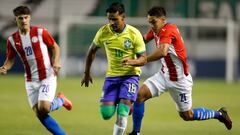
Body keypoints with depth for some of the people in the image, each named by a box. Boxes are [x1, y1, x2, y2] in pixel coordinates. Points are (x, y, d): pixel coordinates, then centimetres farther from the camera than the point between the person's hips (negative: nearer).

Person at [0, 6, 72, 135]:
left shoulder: (41, 32, -8)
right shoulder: (12, 40, 1)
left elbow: (55, 47, 3)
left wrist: (55, 62, -13)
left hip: (47, 77, -4)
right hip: (30, 81, 4)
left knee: (43, 108, -20)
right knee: (39, 114, -3)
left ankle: (61, 100, 13)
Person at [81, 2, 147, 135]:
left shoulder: (134, 34, -15)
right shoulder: (103, 32, -8)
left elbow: (143, 59, -10)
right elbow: (92, 50, 9)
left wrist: (131, 62, -32)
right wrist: (87, 73, 12)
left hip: (130, 75, -3)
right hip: (111, 75, 3)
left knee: (122, 111, -18)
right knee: (106, 114, -6)